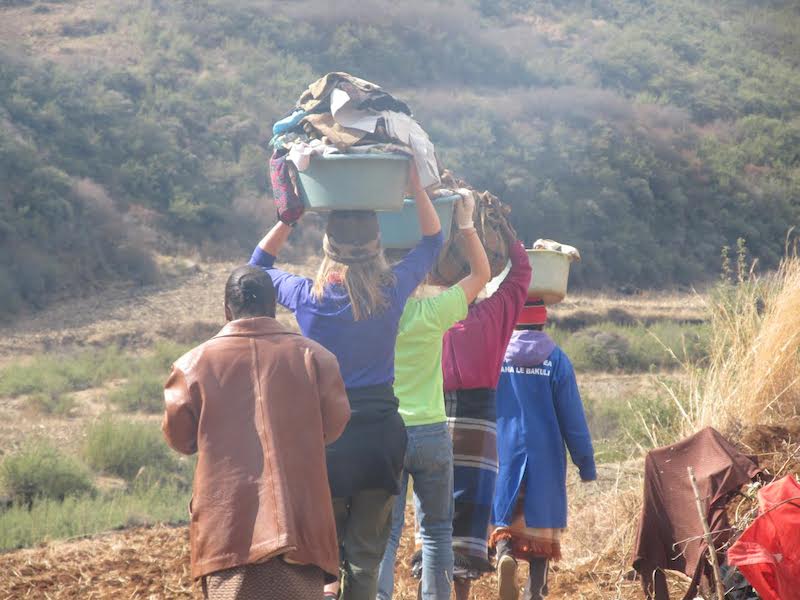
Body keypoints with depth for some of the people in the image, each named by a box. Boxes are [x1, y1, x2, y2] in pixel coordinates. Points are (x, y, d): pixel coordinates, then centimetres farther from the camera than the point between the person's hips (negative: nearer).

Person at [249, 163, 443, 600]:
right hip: (381, 430, 1)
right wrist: (415, 184, 14)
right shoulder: (392, 290, -7)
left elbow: (258, 265, 14)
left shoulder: (308, 297, -8)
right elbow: (433, 240, 12)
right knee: (366, 550, 6)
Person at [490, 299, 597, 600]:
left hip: (504, 454, 1)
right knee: (541, 520, 10)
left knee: (504, 517, 12)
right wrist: (586, 462, 4)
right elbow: (572, 417, -4)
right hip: (545, 458, -1)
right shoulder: (556, 359, -6)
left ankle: (505, 554, -19)